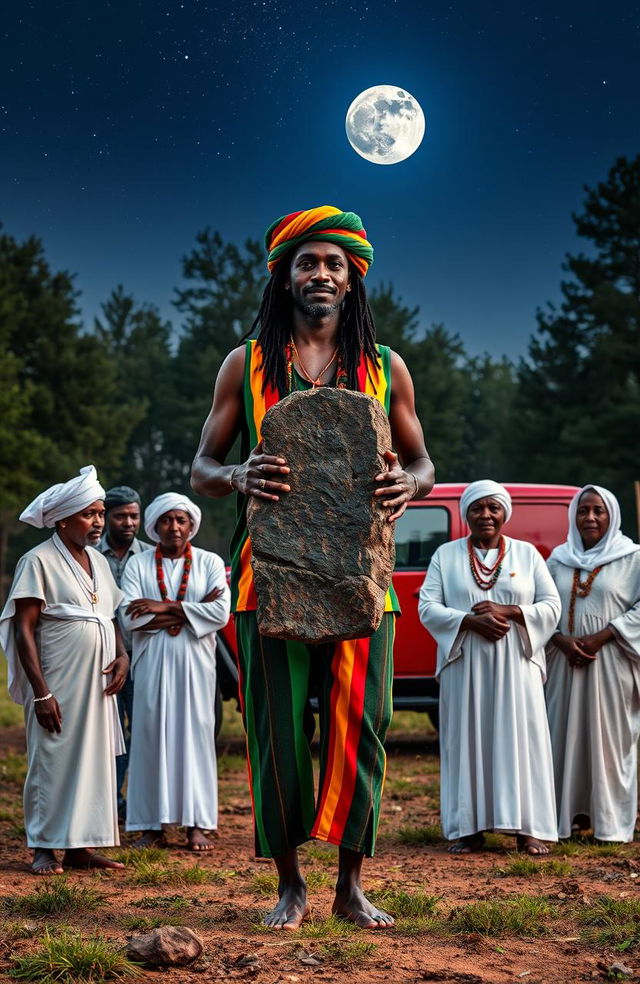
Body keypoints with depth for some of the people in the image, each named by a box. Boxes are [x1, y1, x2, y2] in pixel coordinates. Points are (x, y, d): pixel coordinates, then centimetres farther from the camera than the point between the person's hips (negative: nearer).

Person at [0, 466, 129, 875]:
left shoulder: (98, 561, 13)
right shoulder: (39, 561, -9)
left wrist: (122, 656, 1)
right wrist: (40, 692, -17)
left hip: (97, 684, 7)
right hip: (58, 684, -7)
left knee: (93, 760, 8)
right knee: (52, 760, -2)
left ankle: (80, 845, 16)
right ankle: (45, 849, 8)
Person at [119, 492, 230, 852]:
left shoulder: (210, 563, 5)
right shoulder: (138, 565, 5)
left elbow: (221, 613, -9)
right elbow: (131, 618, -8)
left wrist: (165, 608, -12)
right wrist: (190, 611, -10)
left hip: (195, 663, 0)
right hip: (152, 663, 0)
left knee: (195, 734, 0)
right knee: (152, 736, 0)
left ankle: (197, 823, 5)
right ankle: (153, 825, 4)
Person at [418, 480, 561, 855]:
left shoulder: (527, 554, 8)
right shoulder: (446, 555, 8)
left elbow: (552, 606, 3)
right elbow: (427, 607, 0)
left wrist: (507, 611, -13)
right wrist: (471, 621, -16)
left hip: (516, 665, 0)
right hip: (465, 664, 0)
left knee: (519, 738, -3)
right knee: (467, 739, -1)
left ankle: (528, 828, 0)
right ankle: (470, 827, 3)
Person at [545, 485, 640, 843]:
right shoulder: (559, 559, 13)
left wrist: (599, 638, -14)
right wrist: (562, 641, -9)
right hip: (565, 663, 3)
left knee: (611, 738, -3)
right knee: (566, 736, 3)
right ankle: (569, 814, 11)